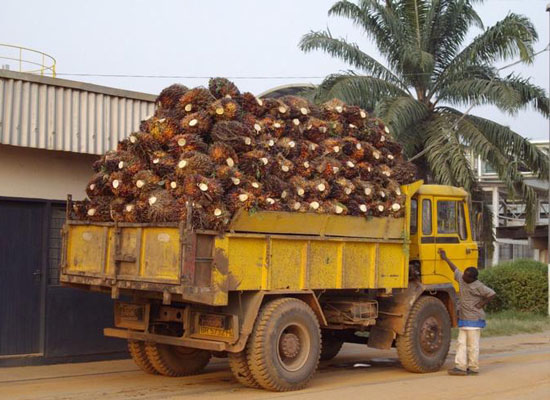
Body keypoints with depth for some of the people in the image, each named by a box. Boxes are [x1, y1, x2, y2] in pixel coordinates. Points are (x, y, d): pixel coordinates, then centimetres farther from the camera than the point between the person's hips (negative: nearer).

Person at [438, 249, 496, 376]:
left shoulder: (477, 286, -14)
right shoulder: (461, 279, 6)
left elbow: (492, 294, -14)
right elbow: (455, 269, 22)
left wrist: (481, 305, -12)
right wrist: (445, 258, 30)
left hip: (474, 320, -8)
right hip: (463, 319, 8)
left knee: (472, 345, -2)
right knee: (461, 343, 4)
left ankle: (473, 368, 4)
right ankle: (460, 367, 4)